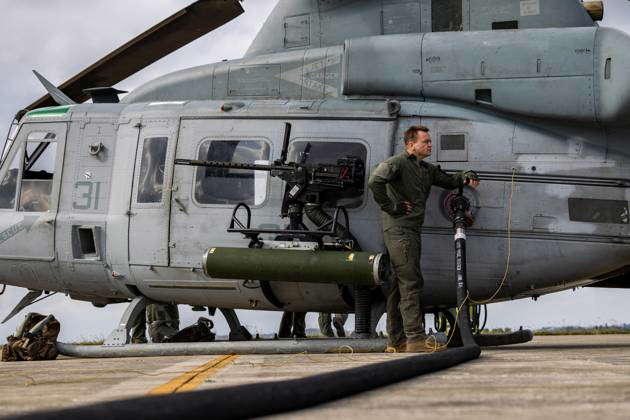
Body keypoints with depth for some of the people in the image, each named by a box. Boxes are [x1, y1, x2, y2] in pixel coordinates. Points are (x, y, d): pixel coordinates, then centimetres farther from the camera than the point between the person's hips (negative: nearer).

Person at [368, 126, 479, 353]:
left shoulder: (427, 169, 21)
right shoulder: (398, 163, -6)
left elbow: (448, 181, 32)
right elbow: (375, 181, -21)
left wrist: (466, 176, 11)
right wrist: (391, 207, -17)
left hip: (412, 231, 9)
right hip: (398, 229, -9)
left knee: (400, 285, 9)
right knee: (410, 282, -14)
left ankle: (396, 340, 12)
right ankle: (416, 338, -18)